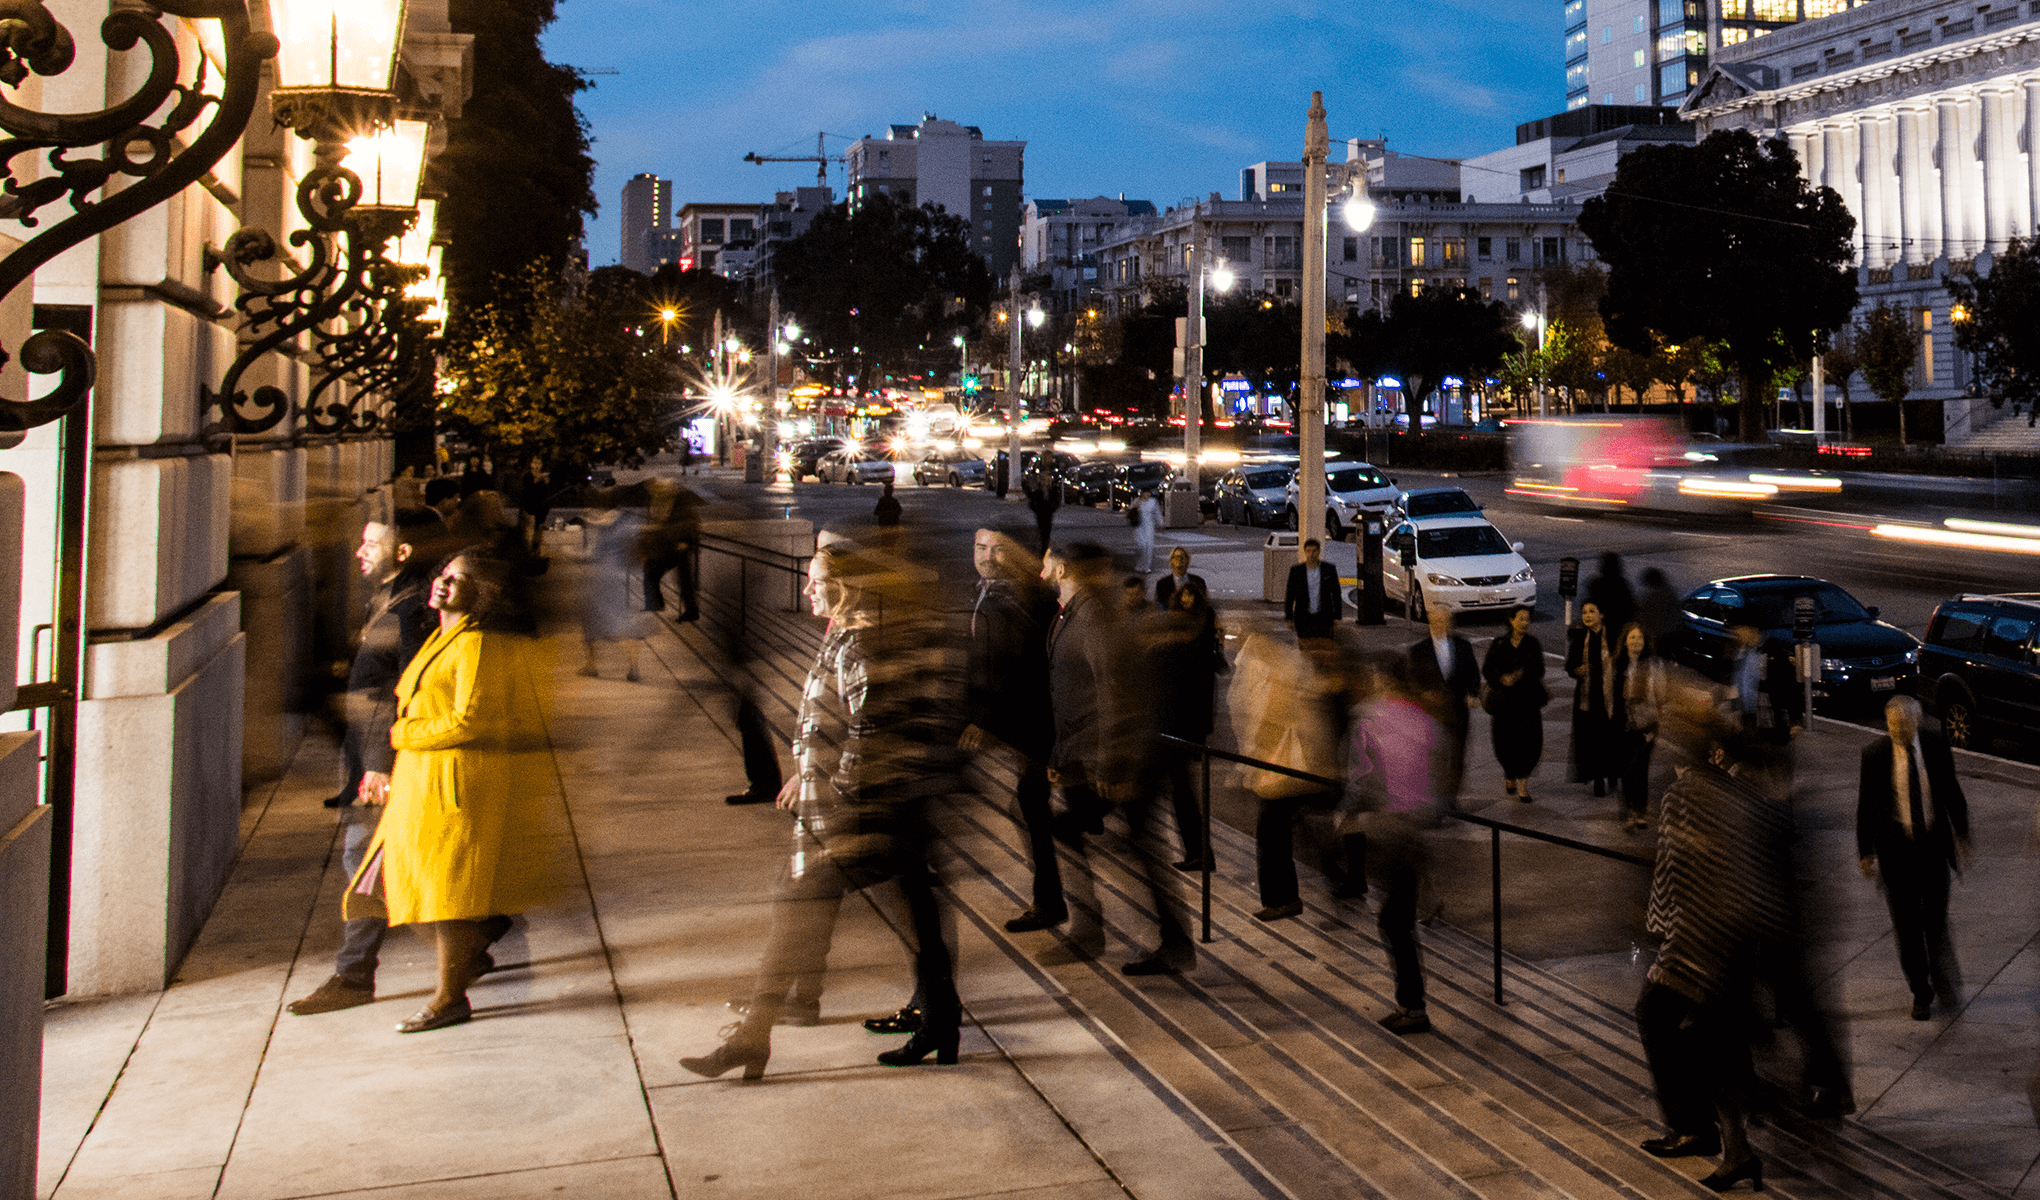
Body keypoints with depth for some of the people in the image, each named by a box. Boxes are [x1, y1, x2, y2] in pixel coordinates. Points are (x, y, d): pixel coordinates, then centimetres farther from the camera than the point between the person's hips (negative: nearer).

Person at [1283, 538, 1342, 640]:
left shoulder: (1330, 569, -3)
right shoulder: (1296, 570, -4)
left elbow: (1336, 593, 3)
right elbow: (1289, 595, 1)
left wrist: (1337, 616, 0)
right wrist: (1288, 618, -2)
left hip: (1324, 617, 0)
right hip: (1303, 618, 0)